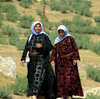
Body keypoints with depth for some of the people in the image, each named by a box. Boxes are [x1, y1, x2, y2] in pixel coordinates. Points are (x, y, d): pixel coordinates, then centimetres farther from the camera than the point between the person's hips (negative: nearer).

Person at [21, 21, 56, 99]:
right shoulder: (31, 37, 9)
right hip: (32, 60, 5)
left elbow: (50, 47, -6)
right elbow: (26, 49, 8)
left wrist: (42, 46, -22)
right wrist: (23, 59, -1)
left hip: (42, 59, -5)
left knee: (38, 74, -18)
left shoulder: (44, 36, -3)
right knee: (32, 76, 6)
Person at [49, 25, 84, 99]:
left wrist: (75, 58, -12)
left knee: (69, 77, -9)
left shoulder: (70, 38, -2)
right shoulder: (57, 40, 8)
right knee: (61, 77, 0)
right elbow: (54, 51, 3)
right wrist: (52, 60, -9)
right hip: (60, 61, 4)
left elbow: (75, 48, -4)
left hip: (70, 60, -4)